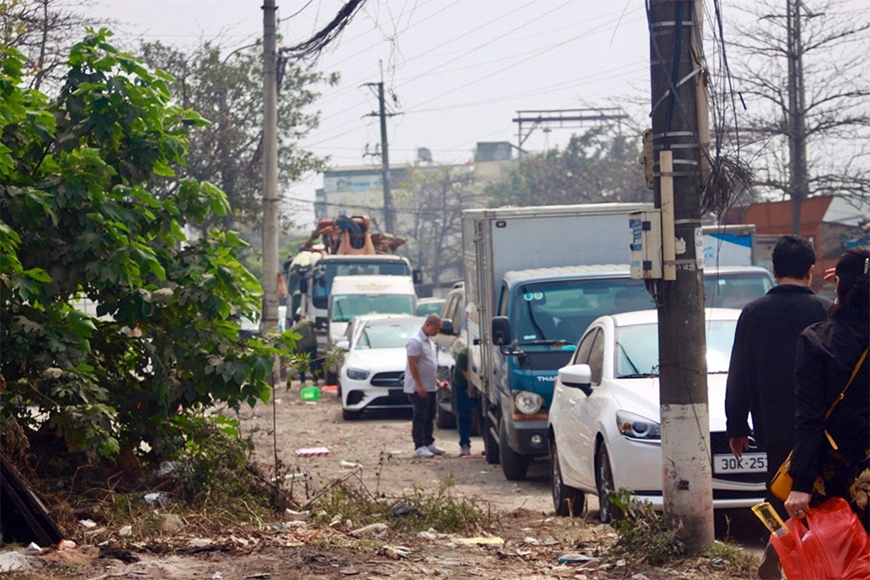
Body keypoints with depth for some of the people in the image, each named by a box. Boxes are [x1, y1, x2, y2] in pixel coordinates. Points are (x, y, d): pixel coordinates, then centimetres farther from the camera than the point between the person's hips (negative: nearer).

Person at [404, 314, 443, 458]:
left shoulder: (428, 340, 13)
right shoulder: (415, 341, -17)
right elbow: (412, 364, -21)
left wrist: (435, 381, 20)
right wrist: (420, 385, -24)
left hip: (429, 387, 9)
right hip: (418, 388, -9)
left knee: (429, 416, 13)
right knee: (420, 417, -6)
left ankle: (429, 443, 22)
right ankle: (419, 446, -4)